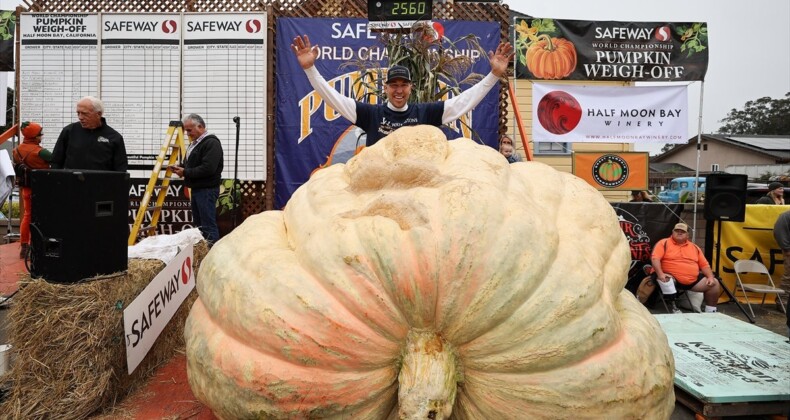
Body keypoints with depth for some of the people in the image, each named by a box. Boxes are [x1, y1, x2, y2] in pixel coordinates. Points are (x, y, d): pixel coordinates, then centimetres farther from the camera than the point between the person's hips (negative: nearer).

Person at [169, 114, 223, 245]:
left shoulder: (211, 143, -14)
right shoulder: (195, 143, 18)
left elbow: (208, 169, -24)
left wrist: (185, 172, -16)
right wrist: (180, 168, 6)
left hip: (207, 190, -10)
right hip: (196, 189, 10)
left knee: (208, 226, -10)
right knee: (199, 224, 15)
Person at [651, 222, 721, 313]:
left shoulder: (694, 247, 17)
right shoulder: (664, 243, 0)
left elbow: (704, 264, 18)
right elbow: (655, 258, -12)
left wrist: (710, 277, 1)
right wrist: (660, 274, -26)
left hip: (694, 281, 5)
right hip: (671, 279, -5)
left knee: (714, 283, -5)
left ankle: (710, 312, 5)